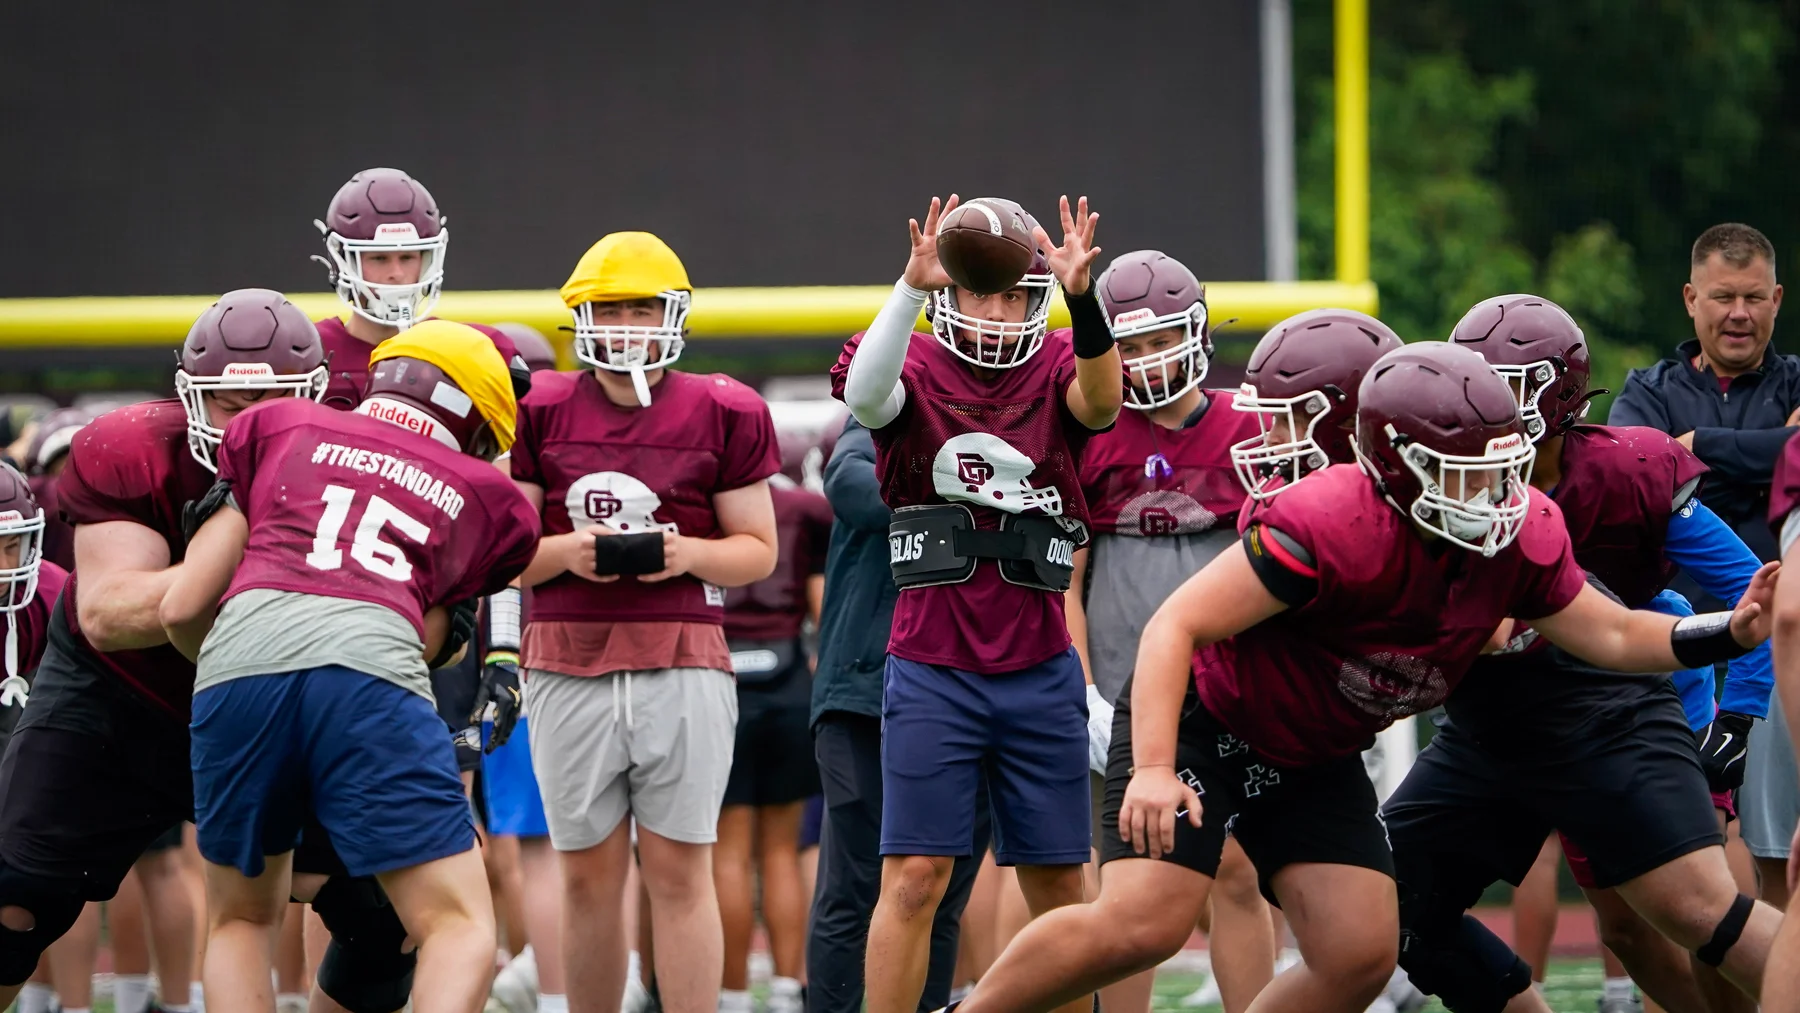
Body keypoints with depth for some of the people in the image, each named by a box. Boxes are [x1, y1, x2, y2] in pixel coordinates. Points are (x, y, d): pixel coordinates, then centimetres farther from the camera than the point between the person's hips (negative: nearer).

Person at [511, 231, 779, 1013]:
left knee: (679, 872, -4)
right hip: (569, 667, 1)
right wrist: (564, 551, -11)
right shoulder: (541, 413, 8)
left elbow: (758, 549, 9)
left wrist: (688, 553, -11)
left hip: (683, 663, -1)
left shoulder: (722, 415, 5)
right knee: (590, 873, 5)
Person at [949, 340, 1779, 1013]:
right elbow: (1177, 626, -31)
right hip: (1203, 720, -7)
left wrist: (1732, 631, -12)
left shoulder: (1520, 540, -11)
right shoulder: (1331, 528, -33)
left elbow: (1611, 636, 3)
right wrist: (1152, 769, -40)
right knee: (1143, 924, -22)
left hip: (1312, 758, 7)